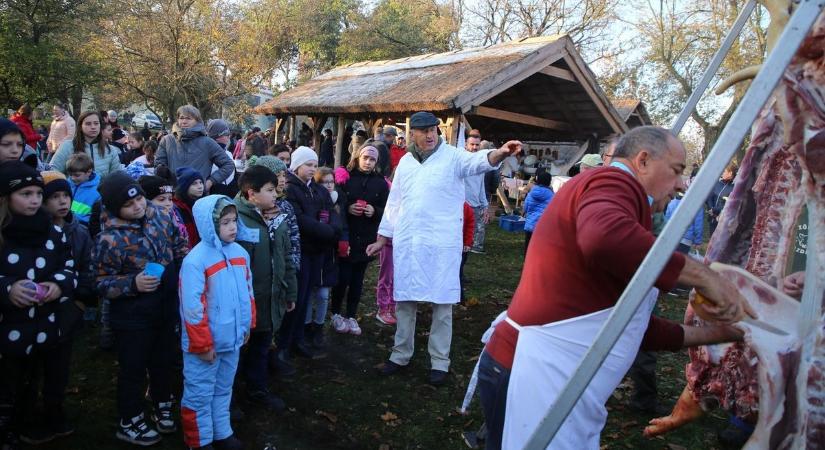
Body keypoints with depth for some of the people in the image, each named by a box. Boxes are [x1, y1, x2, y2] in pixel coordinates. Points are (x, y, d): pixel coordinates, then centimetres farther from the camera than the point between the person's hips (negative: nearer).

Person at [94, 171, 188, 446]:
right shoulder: (109, 239, -21)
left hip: (166, 309, 5)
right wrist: (132, 283, -29)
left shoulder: (158, 216, -5)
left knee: (163, 362, 22)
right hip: (133, 317, -5)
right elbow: (101, 284, -15)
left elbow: (179, 246, 9)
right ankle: (129, 423, 32)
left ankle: (162, 407, 44)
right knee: (133, 369, 11)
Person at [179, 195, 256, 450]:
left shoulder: (240, 253, 0)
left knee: (223, 389, 23)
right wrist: (202, 345, -16)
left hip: (232, 340, 6)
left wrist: (247, 325, 13)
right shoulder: (195, 260, -21)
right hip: (206, 344, -6)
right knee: (200, 394, 11)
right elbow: (193, 308, -20)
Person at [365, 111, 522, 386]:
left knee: (442, 302, 3)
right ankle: (401, 355, 27)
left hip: (441, 243, -4)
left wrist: (500, 153, -46)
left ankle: (440, 362, 15)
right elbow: (394, 203, 15)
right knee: (404, 300, 12)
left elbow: (477, 161, -24)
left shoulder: (453, 156, -3)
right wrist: (382, 239, 15)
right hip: (406, 243, 4)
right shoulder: (405, 162, 10)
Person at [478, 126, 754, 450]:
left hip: (551, 381, 11)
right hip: (538, 380, -11)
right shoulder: (616, 181, -8)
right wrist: (703, 275, -22)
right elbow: (606, 237, -36)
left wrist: (716, 333, 24)